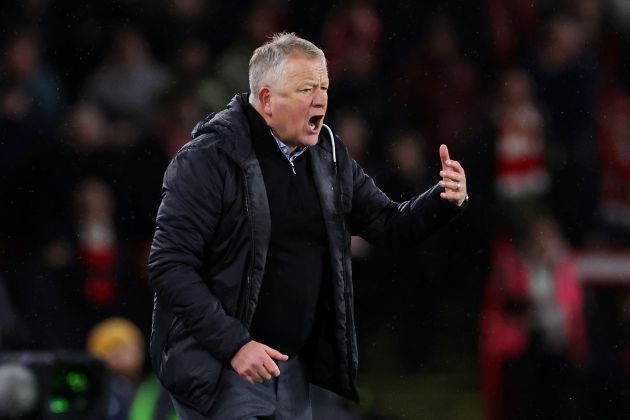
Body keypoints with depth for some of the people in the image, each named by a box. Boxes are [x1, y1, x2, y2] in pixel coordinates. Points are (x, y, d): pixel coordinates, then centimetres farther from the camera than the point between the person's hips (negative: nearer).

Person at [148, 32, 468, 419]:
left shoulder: (328, 156, 7)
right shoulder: (209, 158, -13)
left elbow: (389, 225, 12)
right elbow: (169, 266, -17)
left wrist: (444, 201, -9)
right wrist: (234, 344, -23)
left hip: (292, 369, 7)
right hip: (219, 369, -6)